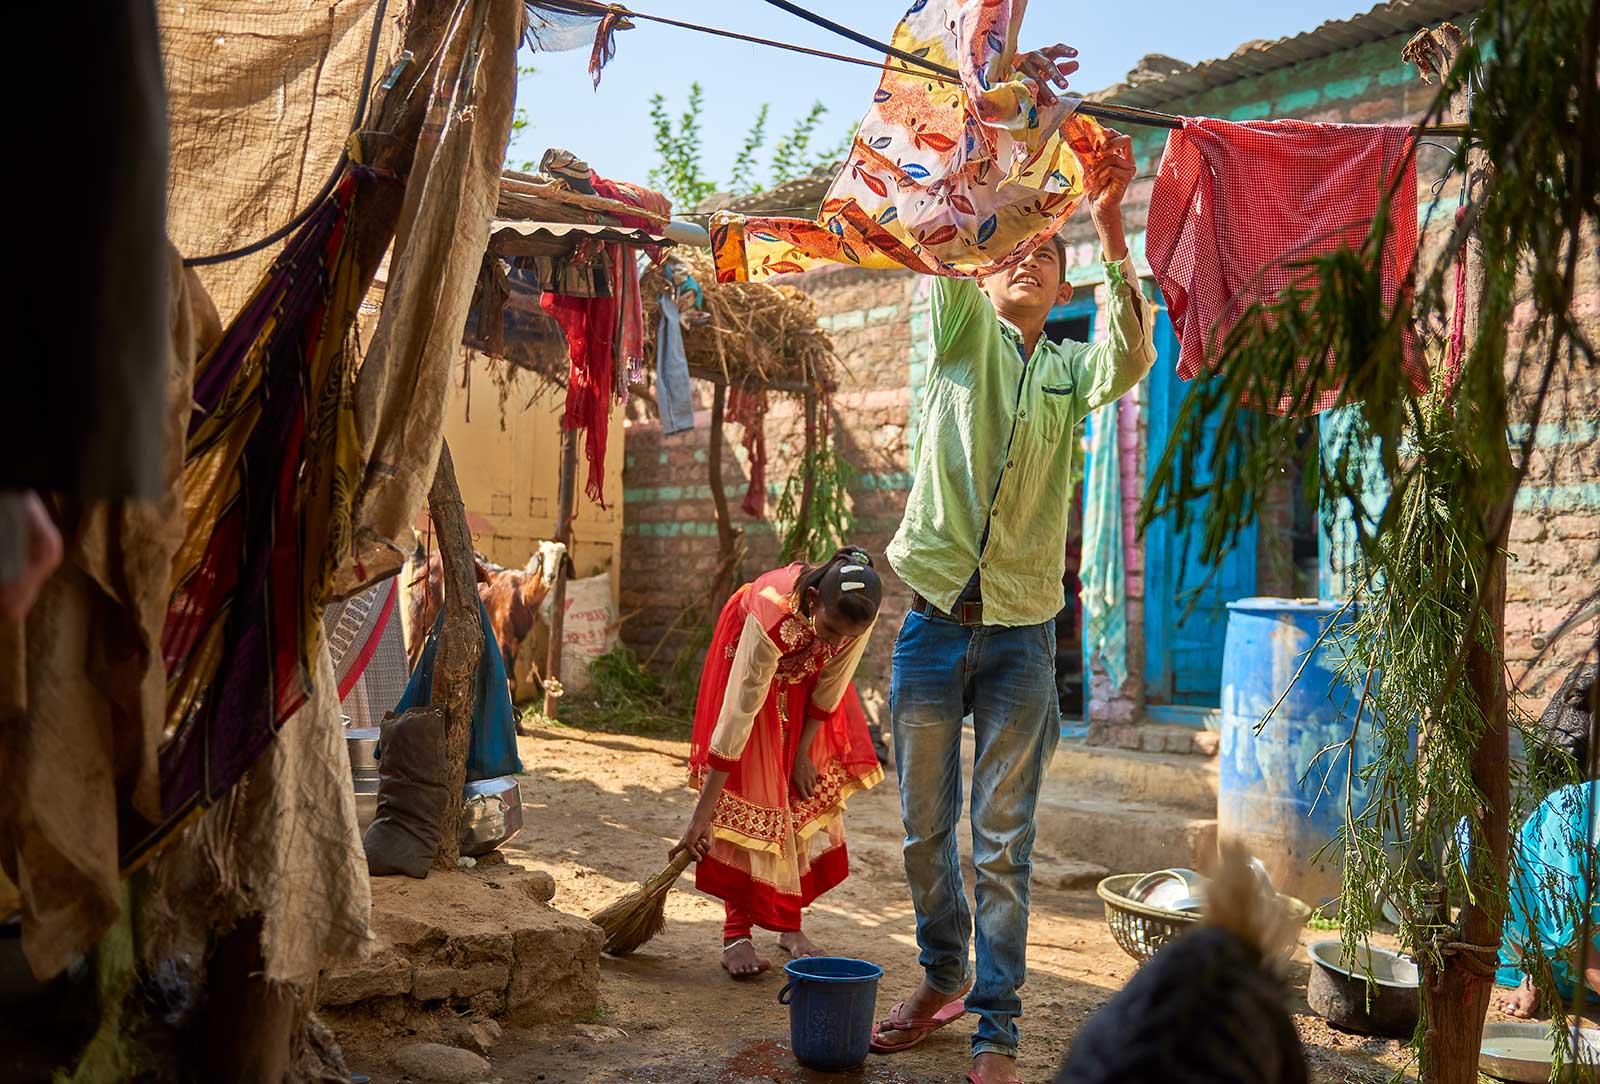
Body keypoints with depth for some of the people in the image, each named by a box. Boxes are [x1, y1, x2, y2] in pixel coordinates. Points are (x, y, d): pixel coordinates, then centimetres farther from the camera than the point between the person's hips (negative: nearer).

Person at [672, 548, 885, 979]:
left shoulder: (858, 613, -33)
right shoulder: (773, 616, -45)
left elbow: (830, 687, -15)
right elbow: (737, 718, -42)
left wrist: (803, 752, -7)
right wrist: (701, 816, -38)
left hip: (802, 676, 4)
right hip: (749, 658, -4)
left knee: (809, 795, 2)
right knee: (747, 791, -11)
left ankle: (790, 926, 13)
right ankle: (736, 934, -5)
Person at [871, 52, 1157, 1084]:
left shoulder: (1072, 369, 8)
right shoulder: (965, 335, 6)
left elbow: (1133, 357, -15)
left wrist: (1110, 230, -25)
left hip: (1022, 631, 0)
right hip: (934, 620, 1)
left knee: (1003, 844, 3)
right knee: (926, 829, 12)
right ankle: (943, 978, 32)